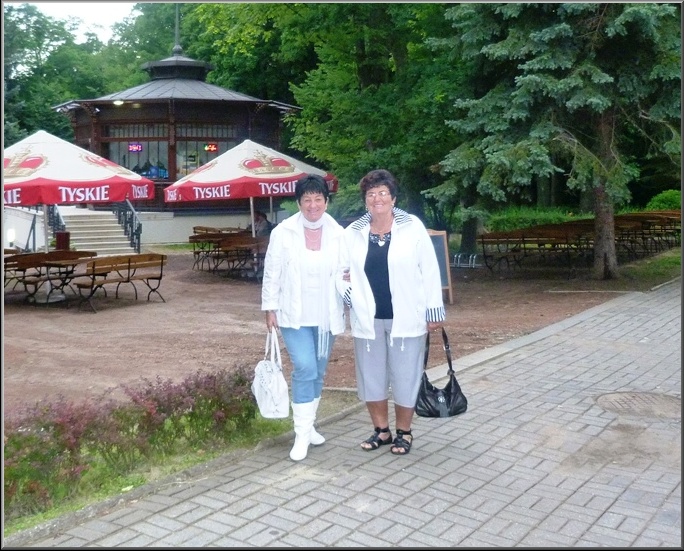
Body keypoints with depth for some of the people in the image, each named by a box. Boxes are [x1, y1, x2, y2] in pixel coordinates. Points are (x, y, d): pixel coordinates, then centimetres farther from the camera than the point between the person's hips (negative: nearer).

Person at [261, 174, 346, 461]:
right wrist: (270, 308, -3)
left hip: (325, 315, 3)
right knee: (305, 368, -14)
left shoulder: (338, 234, -2)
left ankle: (308, 425, 31)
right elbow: (272, 273, -3)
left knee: (318, 372, 14)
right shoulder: (283, 232, -7)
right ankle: (302, 433, -3)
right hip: (294, 314, -3)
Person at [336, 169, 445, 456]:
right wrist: (347, 292, -8)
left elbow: (429, 270, -4)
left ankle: (404, 433, 25)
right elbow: (341, 270, 11)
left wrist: (434, 310, -5)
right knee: (371, 377, 12)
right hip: (368, 319, 3)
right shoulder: (352, 232, 2)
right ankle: (381, 430, 30)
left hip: (406, 318, -3)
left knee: (405, 377, 7)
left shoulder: (413, 227, -6)